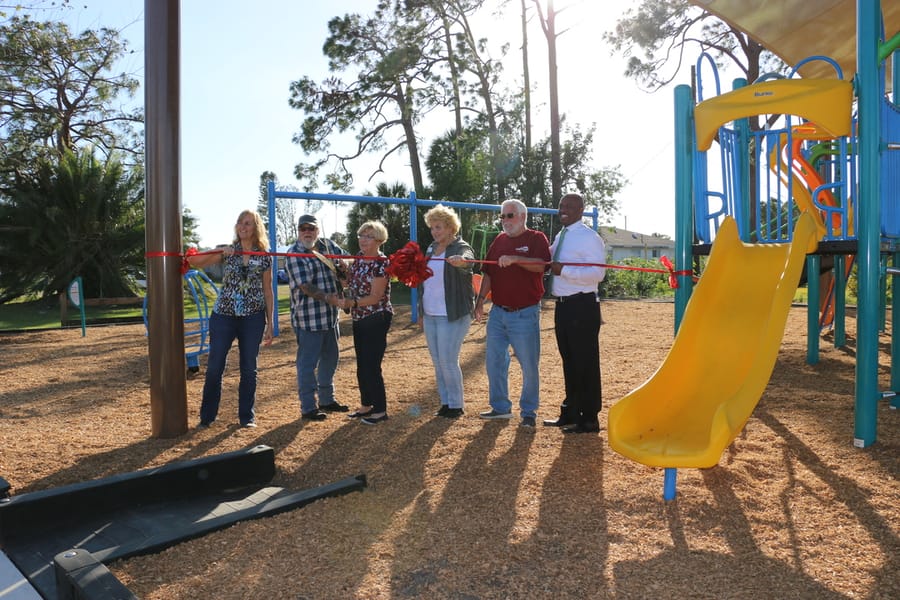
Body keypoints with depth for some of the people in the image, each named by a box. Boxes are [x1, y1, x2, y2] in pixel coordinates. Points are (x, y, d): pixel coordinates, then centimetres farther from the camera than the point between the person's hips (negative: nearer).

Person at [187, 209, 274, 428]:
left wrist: (270, 324, 2)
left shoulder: (264, 257, 2)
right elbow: (194, 262, -4)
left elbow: (268, 292, 4)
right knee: (214, 367, 3)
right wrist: (220, 252, -17)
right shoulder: (227, 251, 5)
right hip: (223, 316, 1)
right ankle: (207, 416, 19)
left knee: (249, 369, 6)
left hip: (253, 318, -1)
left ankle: (247, 416, 19)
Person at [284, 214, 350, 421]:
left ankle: (326, 400, 34)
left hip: (330, 316, 8)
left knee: (330, 359, 18)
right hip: (308, 318, -7)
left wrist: (342, 267, -2)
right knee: (308, 363, 0)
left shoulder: (328, 246, 8)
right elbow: (306, 287, -19)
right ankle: (308, 408, 11)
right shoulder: (294, 254, -11)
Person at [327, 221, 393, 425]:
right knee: (361, 366, 15)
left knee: (371, 366, -5)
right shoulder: (358, 258, 7)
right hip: (359, 320, 8)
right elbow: (351, 282, 20)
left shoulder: (381, 264, -16)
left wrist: (350, 303, -30)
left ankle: (380, 410, 9)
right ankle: (366, 405, 29)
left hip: (377, 320, -8)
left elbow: (375, 297, -21)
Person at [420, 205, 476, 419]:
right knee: (437, 361, 11)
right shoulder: (431, 249, 13)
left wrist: (460, 261, -56)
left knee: (448, 361, -5)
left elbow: (466, 259, -32)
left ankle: (456, 405, 11)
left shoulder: (462, 248, -8)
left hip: (453, 315, -7)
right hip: (429, 314, 7)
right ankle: (445, 402, 24)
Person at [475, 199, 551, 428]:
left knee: (529, 365, 2)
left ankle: (528, 412, 16)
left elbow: (540, 265, -20)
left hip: (525, 313, -5)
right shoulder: (499, 240, 13)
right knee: (494, 361, 10)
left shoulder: (536, 238, -2)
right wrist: (480, 300, 7)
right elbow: (488, 273, 13)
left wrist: (515, 259, -31)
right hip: (498, 312, 6)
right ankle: (500, 407, 25)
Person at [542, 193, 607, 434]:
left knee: (585, 362, 0)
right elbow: (546, 260, 24)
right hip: (563, 305, 9)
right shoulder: (560, 237, 14)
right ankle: (570, 412, 31)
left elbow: (598, 273, -21)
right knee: (569, 361, 17)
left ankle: (589, 419, 11)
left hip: (582, 306, -8)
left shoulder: (589, 237, -11)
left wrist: (564, 270, -24)